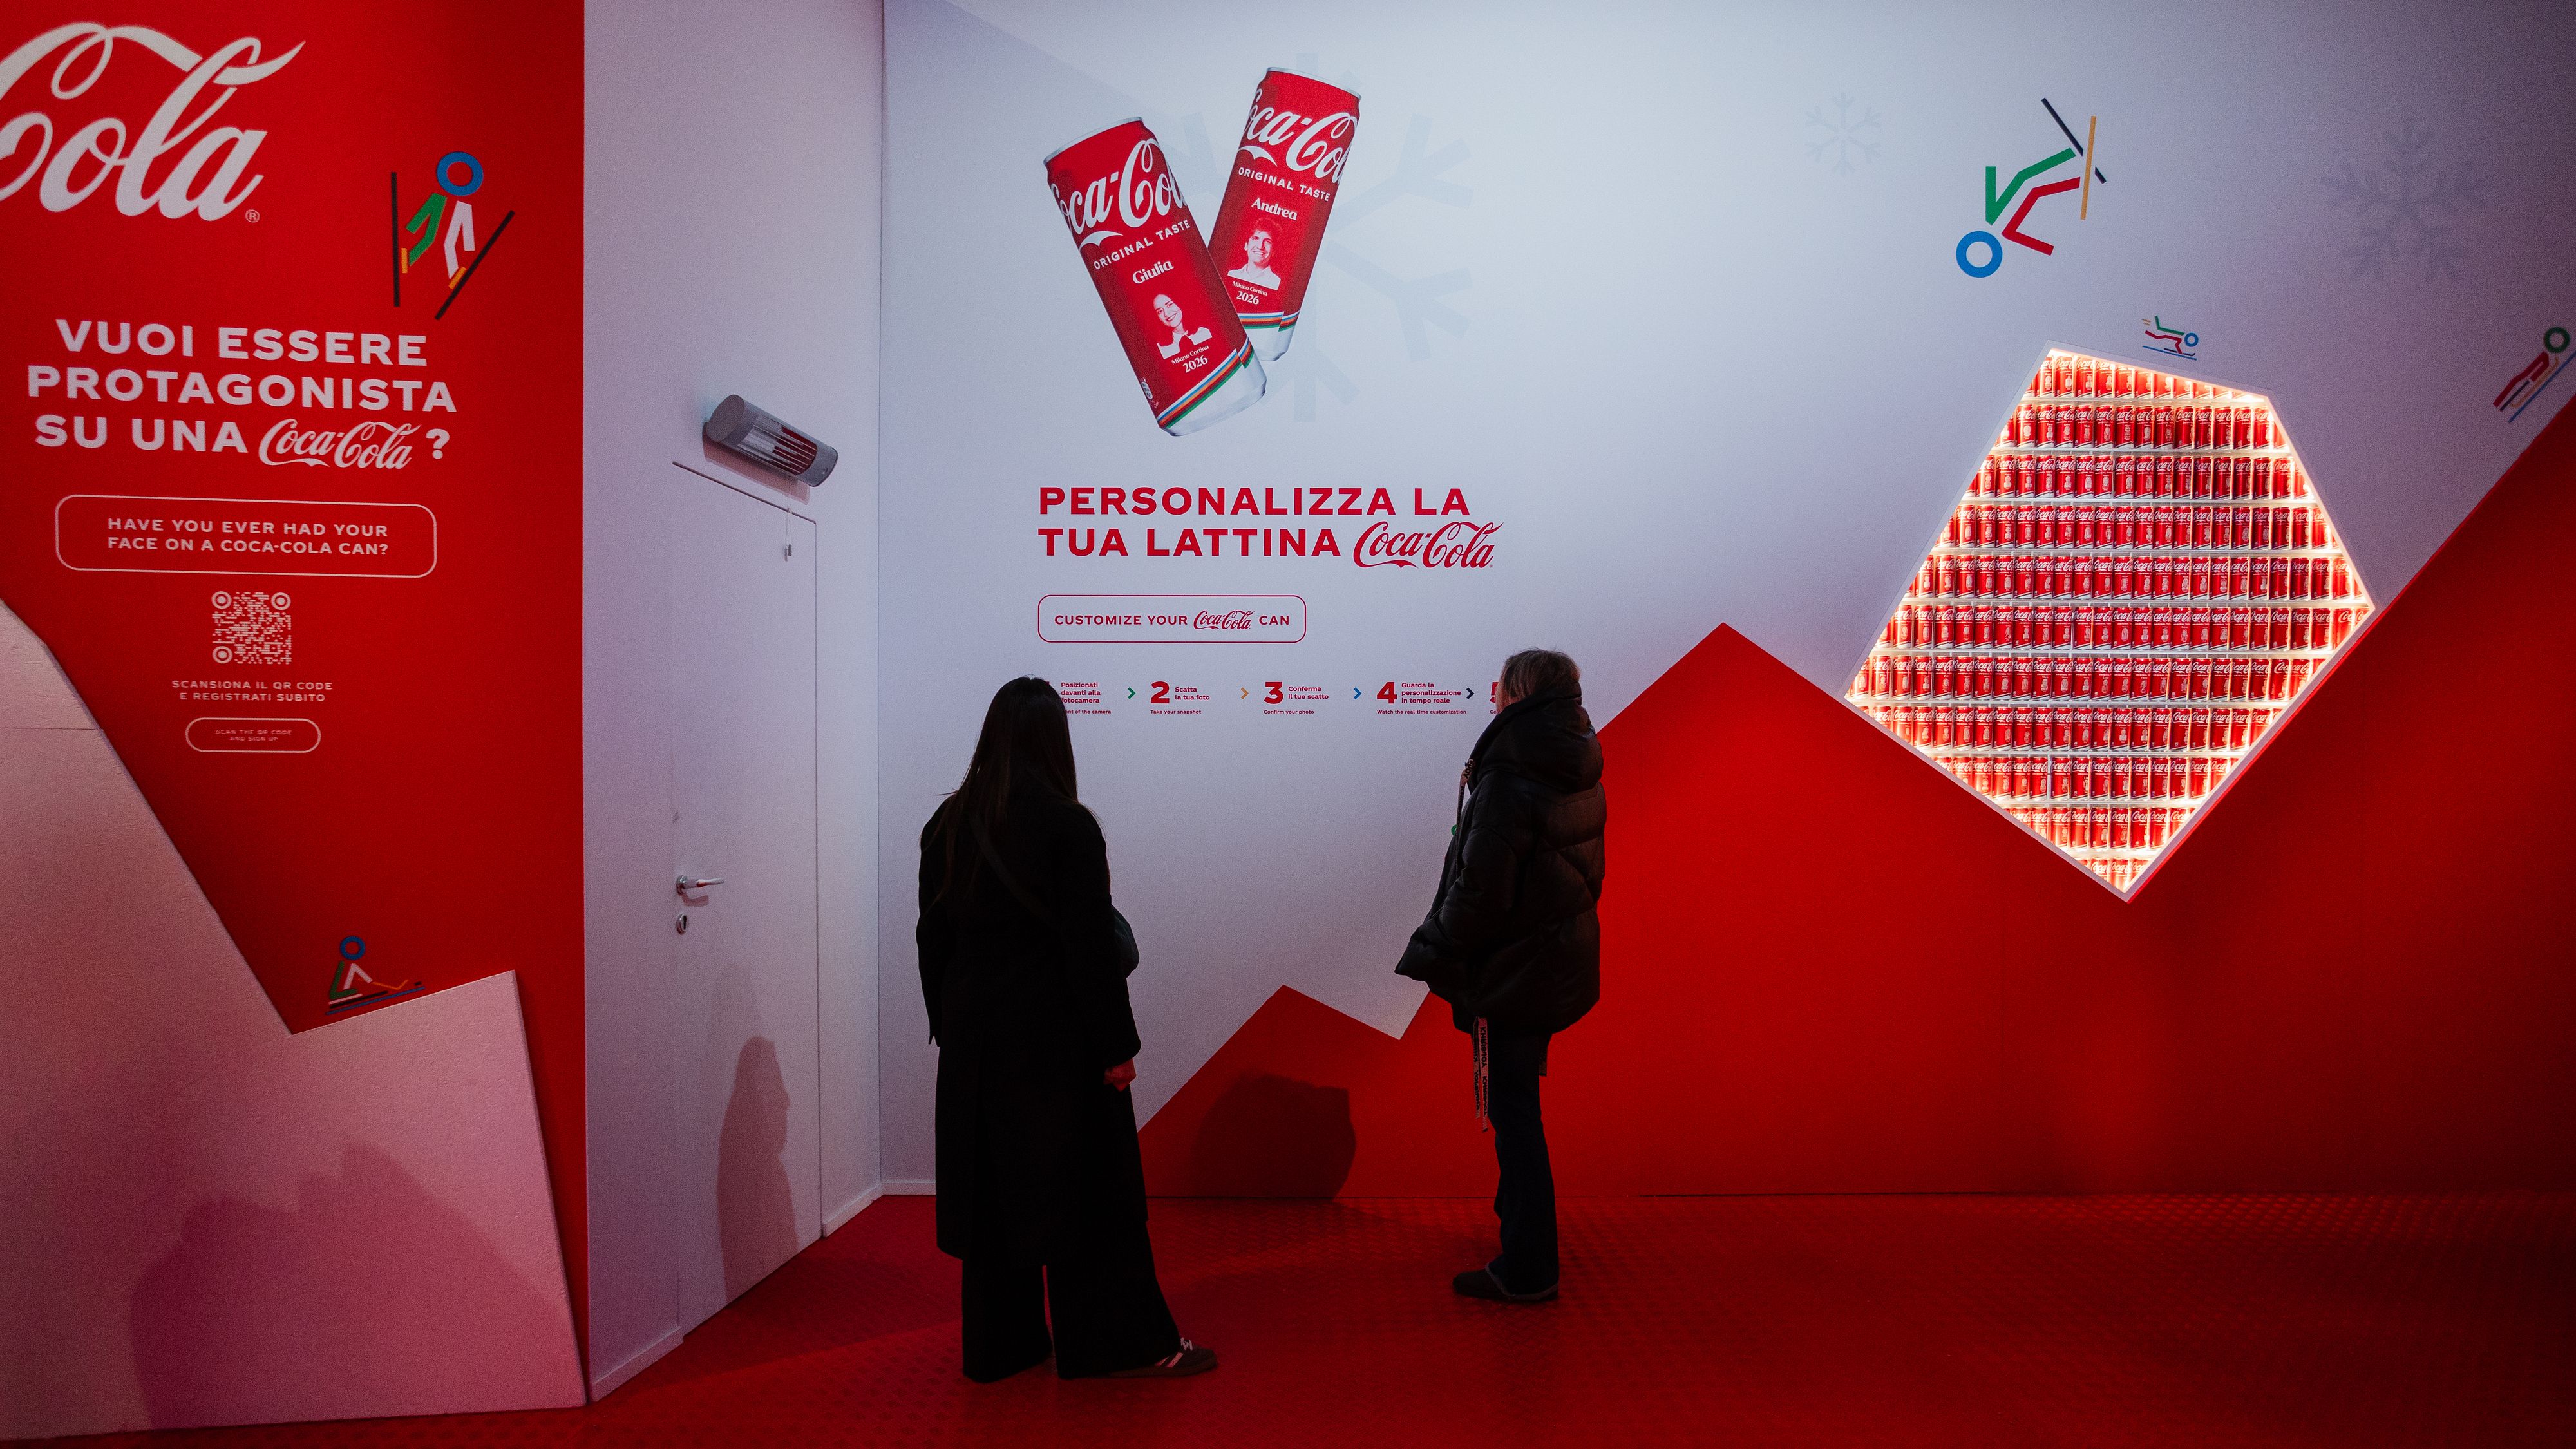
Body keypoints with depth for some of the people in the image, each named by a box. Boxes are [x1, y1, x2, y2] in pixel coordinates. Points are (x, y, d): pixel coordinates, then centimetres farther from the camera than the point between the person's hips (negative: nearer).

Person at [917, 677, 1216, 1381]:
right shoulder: (1068, 826, -14)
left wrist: (948, 1029, 17)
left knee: (991, 1187, 13)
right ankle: (1122, 1343, 12)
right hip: (1055, 1034, -5)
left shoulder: (946, 826, 4)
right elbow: (1091, 946, -15)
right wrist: (1116, 1047, -10)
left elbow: (932, 938, 9)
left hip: (974, 1037, 6)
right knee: (1086, 1185, 4)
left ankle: (999, 1346, 23)